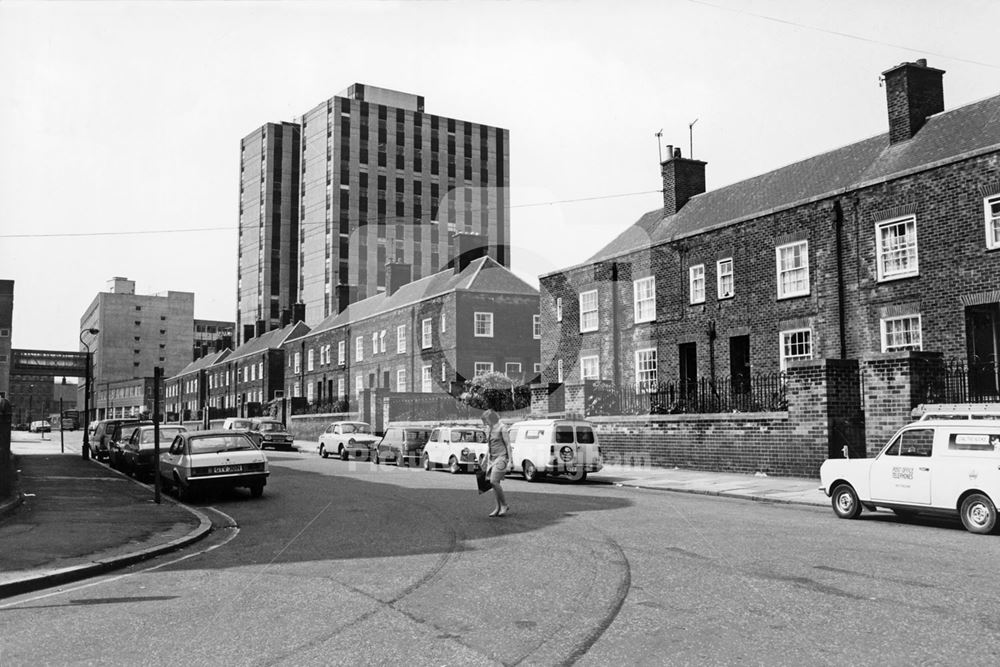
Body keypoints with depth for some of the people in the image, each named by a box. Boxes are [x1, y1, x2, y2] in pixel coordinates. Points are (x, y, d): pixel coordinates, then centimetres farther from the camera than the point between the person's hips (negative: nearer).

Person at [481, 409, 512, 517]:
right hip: (492, 458, 8)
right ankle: (498, 508, 10)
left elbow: (508, 444, -12)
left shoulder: (501, 429, -11)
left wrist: (510, 460, -17)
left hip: (501, 457, -8)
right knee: (494, 483, 4)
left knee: (494, 482, -16)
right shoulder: (488, 429, 11)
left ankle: (505, 506, -6)